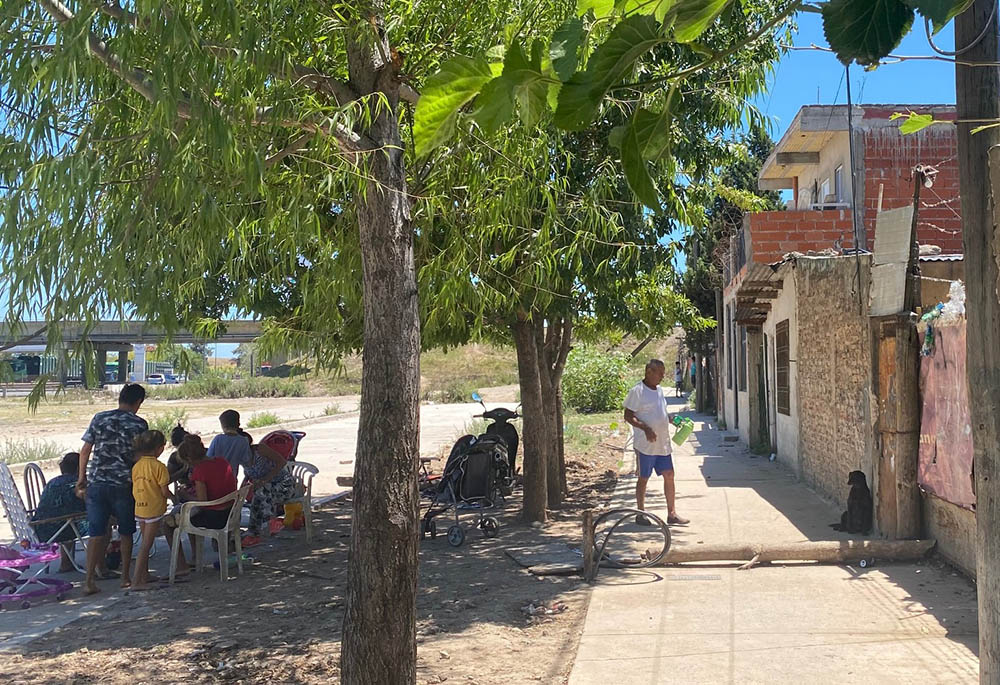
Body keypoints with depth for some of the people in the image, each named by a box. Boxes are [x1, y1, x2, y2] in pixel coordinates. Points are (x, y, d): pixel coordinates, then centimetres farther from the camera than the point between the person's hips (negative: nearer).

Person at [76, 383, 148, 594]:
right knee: (126, 533, 12)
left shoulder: (99, 418, 5)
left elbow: (85, 451, 6)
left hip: (97, 482, 2)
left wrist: (82, 478, 15)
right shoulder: (139, 424, -3)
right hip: (124, 484, -2)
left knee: (97, 533, 6)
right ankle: (125, 577, 19)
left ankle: (89, 580, 2)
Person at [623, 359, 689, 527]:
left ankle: (672, 514, 15)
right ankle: (641, 515, 14)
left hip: (662, 443, 7)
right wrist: (646, 428, -24)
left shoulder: (659, 389, 12)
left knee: (669, 475, 7)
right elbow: (628, 416, -14)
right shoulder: (637, 391, -12)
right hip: (646, 444, -7)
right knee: (643, 478, 3)